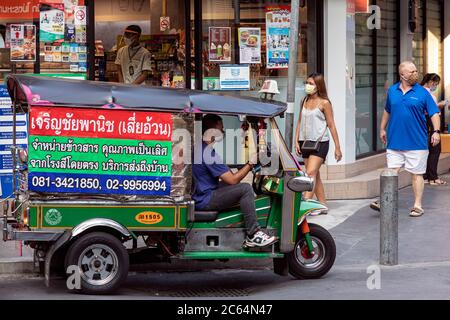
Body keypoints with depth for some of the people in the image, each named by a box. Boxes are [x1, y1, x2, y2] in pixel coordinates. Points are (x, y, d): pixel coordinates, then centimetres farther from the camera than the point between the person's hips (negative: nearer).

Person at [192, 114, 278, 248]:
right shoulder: (208, 153, -22)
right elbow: (232, 180, -21)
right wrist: (250, 163, -13)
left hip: (198, 195, 11)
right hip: (204, 200, -11)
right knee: (245, 189, -19)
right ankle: (253, 234, -16)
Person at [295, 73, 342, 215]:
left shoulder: (324, 103, -6)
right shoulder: (305, 101, 11)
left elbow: (331, 125, -5)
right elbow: (300, 122, 15)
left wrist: (337, 147, -5)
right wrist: (297, 141, 6)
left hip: (320, 142, -6)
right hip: (306, 142, 6)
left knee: (311, 173, -16)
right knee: (315, 176, 9)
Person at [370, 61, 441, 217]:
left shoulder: (423, 93, -3)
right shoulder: (392, 91, 7)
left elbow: (434, 113, -3)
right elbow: (387, 111, 21)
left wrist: (436, 131, -15)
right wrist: (382, 129, 24)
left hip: (416, 143, -2)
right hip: (395, 141, 2)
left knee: (417, 174, 5)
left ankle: (417, 206, 13)